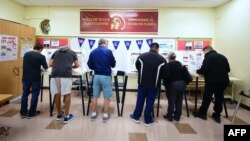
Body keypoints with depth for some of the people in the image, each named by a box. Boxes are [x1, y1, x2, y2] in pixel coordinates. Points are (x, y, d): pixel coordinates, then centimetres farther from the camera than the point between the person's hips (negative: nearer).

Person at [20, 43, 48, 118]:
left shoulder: (26, 54, 5)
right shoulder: (41, 56, -10)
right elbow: (45, 67, 3)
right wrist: (41, 66, 26)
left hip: (26, 77, 5)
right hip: (35, 78, -5)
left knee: (25, 94, 13)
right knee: (35, 94, 6)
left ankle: (23, 112, 19)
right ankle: (31, 113, 11)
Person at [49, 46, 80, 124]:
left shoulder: (56, 52, 27)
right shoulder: (72, 53, 23)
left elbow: (50, 64, 23)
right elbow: (77, 65, 22)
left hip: (55, 74, 3)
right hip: (66, 74, -3)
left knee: (57, 94, 13)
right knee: (67, 95, 6)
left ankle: (59, 114, 28)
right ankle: (66, 116, 10)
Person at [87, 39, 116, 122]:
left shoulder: (93, 52, 5)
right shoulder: (108, 51, -6)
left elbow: (90, 65, 7)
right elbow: (113, 64, 0)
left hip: (96, 76, 4)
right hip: (106, 76, -4)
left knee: (95, 96, 12)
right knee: (107, 97, 5)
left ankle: (93, 114, 21)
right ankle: (105, 115, 12)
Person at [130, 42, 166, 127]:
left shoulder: (141, 56, -4)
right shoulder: (162, 59, -8)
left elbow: (137, 67, 11)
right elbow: (164, 73, 2)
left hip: (142, 83, 2)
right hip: (154, 85, -1)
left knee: (140, 100, 15)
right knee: (150, 102, 8)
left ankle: (136, 117, 28)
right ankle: (148, 120, 20)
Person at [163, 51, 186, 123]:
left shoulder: (168, 65, -11)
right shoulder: (179, 63, 8)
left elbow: (166, 76, -14)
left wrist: (165, 84, 1)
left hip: (172, 84, -6)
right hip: (182, 83, 6)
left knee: (171, 101, 5)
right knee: (179, 101, 11)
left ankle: (170, 117, 16)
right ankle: (177, 117, 22)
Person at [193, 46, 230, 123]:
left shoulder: (208, 57, -8)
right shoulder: (223, 57, 14)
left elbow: (204, 69, -18)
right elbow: (228, 69, 16)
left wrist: (197, 71, 1)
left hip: (212, 81, -6)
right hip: (224, 81, 6)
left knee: (207, 97, 7)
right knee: (219, 98, 14)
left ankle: (202, 113, 18)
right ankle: (217, 116, 21)